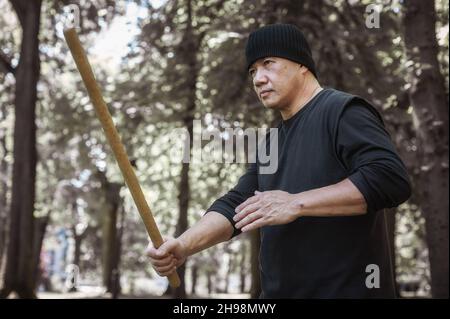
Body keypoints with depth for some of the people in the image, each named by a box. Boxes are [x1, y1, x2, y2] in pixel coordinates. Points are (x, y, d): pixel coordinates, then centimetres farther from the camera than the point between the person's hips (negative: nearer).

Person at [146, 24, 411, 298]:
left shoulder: (342, 111, -9)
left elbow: (391, 179, -21)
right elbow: (235, 206, 10)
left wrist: (297, 203, -23)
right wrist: (184, 245, -8)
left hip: (347, 290, -7)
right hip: (278, 291, 7)